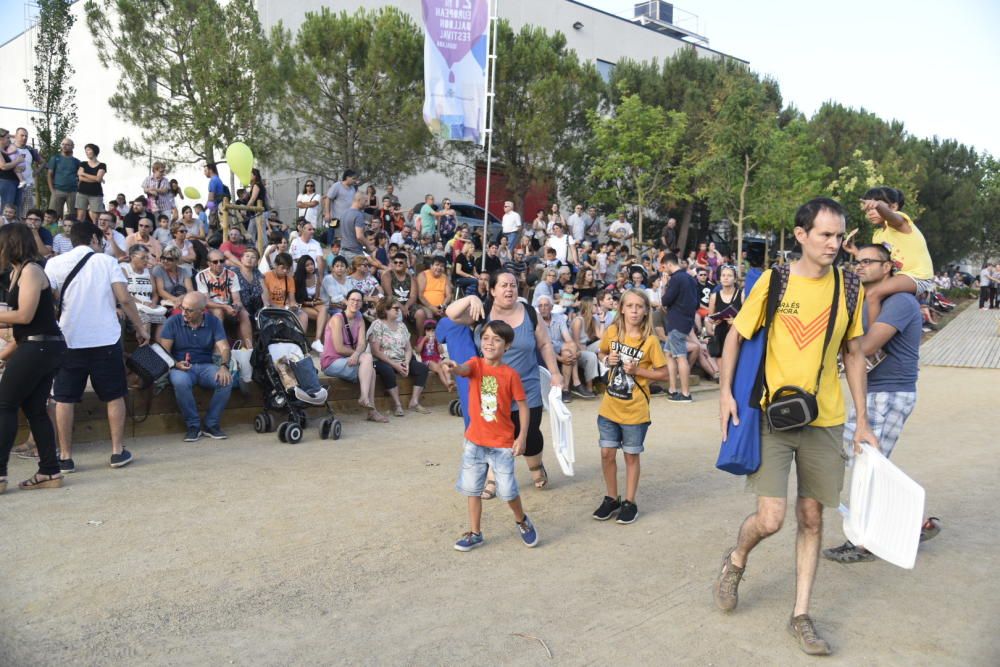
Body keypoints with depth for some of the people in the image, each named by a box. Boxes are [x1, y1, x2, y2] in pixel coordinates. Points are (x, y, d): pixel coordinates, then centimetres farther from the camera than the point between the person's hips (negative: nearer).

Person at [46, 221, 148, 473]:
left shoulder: (55, 263, 3)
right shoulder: (106, 261, 0)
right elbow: (124, 299, -8)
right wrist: (140, 327, 1)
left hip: (69, 339, 1)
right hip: (106, 339, -1)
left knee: (64, 398, 10)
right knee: (115, 396, 11)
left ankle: (65, 457, 11)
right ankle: (118, 451, 12)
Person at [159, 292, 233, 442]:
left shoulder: (213, 322, 3)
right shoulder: (173, 322, -1)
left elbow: (224, 347, -6)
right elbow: (164, 351, -4)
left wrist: (224, 366, -26)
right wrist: (175, 364, -24)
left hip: (206, 366, 2)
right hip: (181, 367, -1)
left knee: (226, 381, -28)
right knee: (180, 383, -36)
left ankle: (211, 424, -11)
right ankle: (193, 425, -17)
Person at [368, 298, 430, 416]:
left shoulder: (401, 325, 14)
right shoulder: (377, 324, -4)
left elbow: (408, 348, 12)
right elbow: (376, 351, -12)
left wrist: (406, 363, -9)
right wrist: (394, 365, -17)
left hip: (401, 362, 6)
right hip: (384, 362, -6)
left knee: (422, 368, -16)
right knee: (387, 370, -38)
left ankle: (414, 402, -16)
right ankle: (397, 405, -27)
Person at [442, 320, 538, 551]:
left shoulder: (510, 374, -8)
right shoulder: (476, 364, -5)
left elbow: (523, 405, -4)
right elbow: (464, 370, -29)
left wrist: (522, 437, -10)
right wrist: (454, 367, -53)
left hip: (502, 443, -2)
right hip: (475, 441, 2)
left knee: (508, 491, 3)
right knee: (472, 489, 10)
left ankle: (522, 521, 32)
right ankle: (475, 533, 27)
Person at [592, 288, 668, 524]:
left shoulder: (650, 340, -13)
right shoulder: (612, 332, -4)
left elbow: (663, 373, -7)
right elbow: (602, 353, 15)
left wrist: (637, 370, -20)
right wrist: (608, 359, -7)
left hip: (635, 409, -3)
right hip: (609, 406, 3)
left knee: (631, 456, 10)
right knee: (607, 453, 9)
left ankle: (630, 502, 25)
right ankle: (612, 498, 28)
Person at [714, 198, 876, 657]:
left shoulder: (848, 288, 2)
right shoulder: (772, 282, -7)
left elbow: (853, 354, 10)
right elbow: (736, 335, 3)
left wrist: (862, 422, 8)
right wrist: (725, 392, -8)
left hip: (824, 421, 3)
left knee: (812, 518, 9)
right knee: (770, 519, -7)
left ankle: (800, 615, 25)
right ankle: (736, 560, 28)